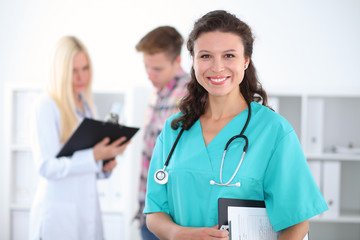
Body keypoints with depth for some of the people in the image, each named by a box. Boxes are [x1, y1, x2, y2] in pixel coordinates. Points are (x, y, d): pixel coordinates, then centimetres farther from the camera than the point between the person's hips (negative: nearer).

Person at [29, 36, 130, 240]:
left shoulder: (87, 106, 14)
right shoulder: (46, 107, -9)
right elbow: (46, 167, -17)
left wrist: (105, 167, 0)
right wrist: (94, 156, -24)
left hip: (88, 211, 7)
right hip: (58, 214, -6)